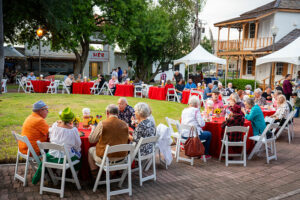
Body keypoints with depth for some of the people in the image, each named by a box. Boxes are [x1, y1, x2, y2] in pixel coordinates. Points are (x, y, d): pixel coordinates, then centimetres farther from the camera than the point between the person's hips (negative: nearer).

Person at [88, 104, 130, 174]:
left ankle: (94, 173, 30)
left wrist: (93, 128, 13)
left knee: (91, 150, 25)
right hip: (121, 157, 4)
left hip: (106, 158, -4)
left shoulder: (102, 124, -16)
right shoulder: (124, 124, -6)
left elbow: (91, 140, -6)